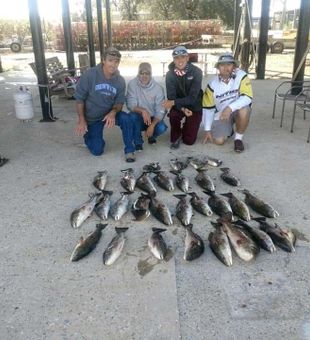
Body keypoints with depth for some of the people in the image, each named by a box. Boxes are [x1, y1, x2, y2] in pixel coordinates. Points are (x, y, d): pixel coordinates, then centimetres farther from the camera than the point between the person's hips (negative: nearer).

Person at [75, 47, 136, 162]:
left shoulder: (120, 80, -10)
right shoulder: (89, 75, -18)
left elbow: (119, 102, -4)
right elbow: (79, 98, -12)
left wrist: (113, 112, -27)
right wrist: (81, 120, -17)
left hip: (109, 113, 2)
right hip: (92, 118, -2)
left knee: (126, 119, -30)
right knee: (97, 151, -5)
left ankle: (129, 150, -12)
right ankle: (89, 134, 30)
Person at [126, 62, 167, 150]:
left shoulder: (158, 88, -14)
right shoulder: (132, 84, -14)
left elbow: (160, 110, -17)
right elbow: (130, 105, -20)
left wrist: (152, 125, -32)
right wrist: (143, 111, -40)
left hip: (153, 118, 1)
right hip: (139, 118, 0)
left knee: (161, 128, -29)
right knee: (133, 116, -33)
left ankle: (151, 136, 12)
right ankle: (138, 142, -7)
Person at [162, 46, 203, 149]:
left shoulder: (196, 72, -20)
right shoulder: (170, 74, -13)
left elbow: (192, 97, -25)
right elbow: (171, 97, -16)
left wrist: (173, 102, -35)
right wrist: (183, 109, -34)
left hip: (194, 107, -1)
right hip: (179, 106, 1)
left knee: (189, 140, -5)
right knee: (173, 114, -36)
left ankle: (187, 127, 32)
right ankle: (176, 137, -4)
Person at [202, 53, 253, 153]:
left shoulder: (241, 76, -16)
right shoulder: (212, 85, -10)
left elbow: (247, 97, -27)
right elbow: (208, 108, -4)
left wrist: (230, 108, -41)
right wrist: (207, 130, -5)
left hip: (237, 110, -1)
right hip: (220, 115, 2)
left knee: (244, 110, -36)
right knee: (218, 140, -14)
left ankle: (238, 138, -11)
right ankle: (228, 129, 24)